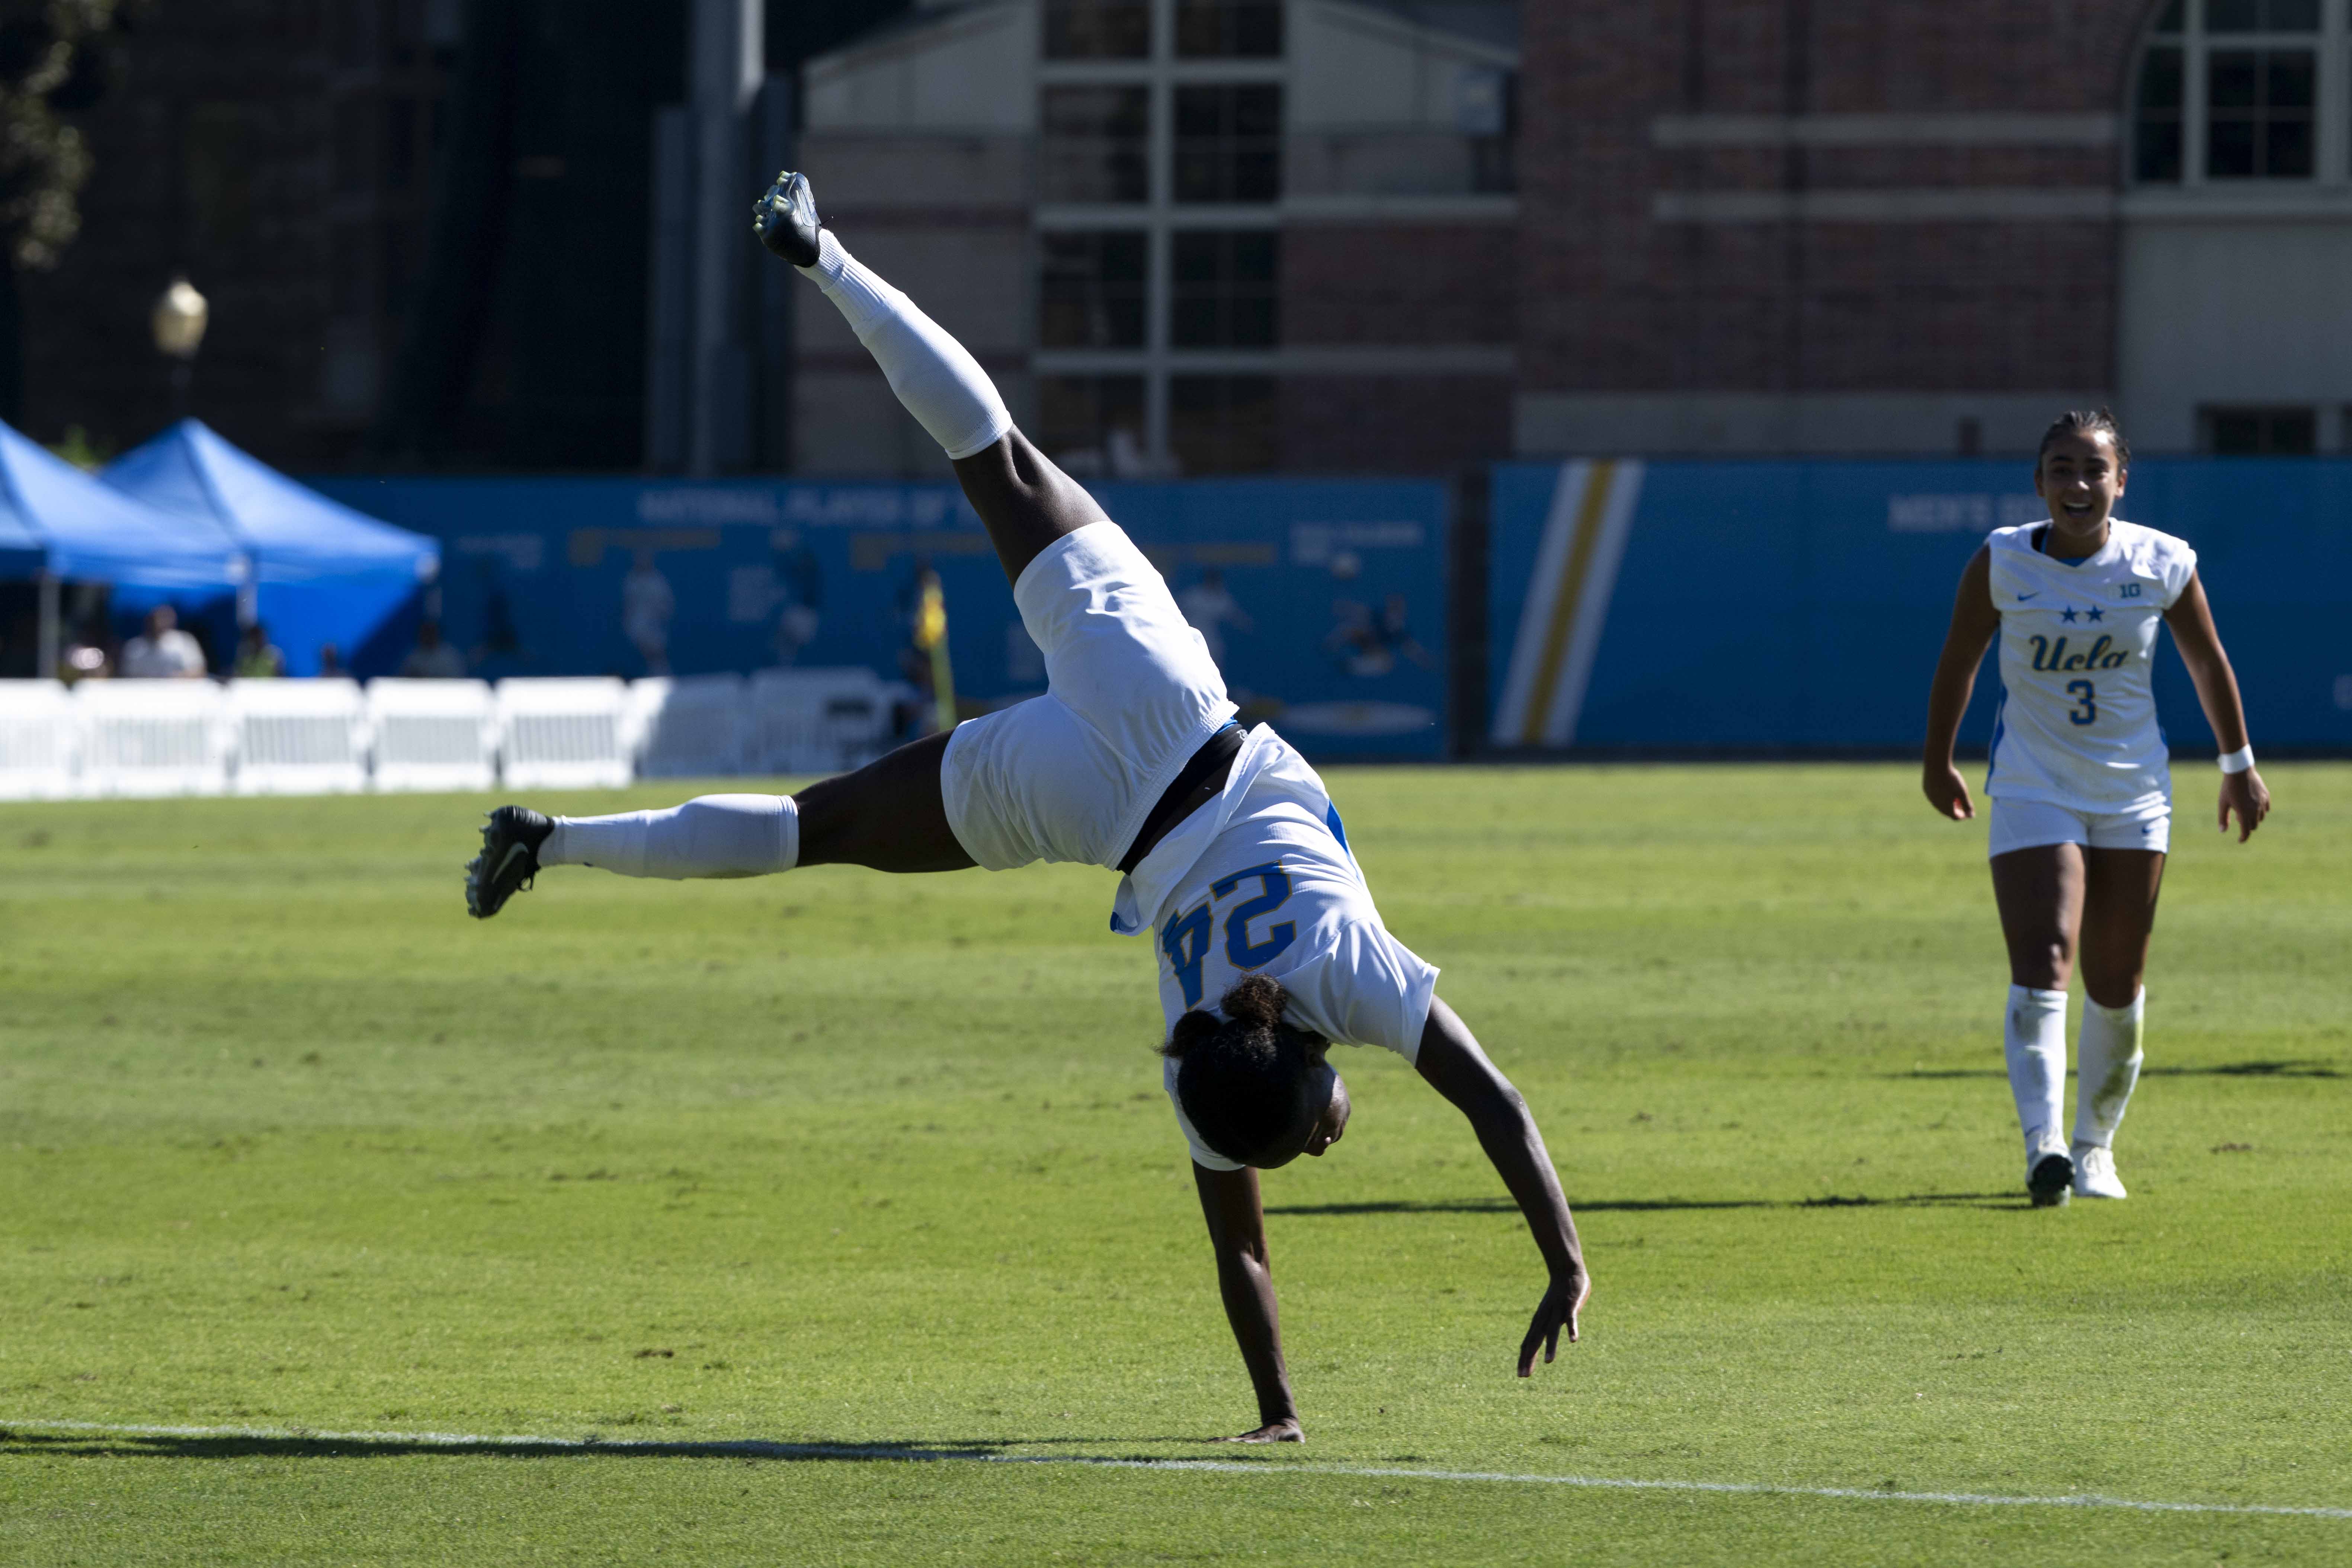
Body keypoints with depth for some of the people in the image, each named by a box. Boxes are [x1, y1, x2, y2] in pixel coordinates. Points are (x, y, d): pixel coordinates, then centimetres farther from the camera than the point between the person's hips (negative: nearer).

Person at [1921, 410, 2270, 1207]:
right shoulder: (2001, 564, -11)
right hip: (2032, 790, -2)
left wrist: (2238, 766, 14)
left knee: (2116, 986, 7)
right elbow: (1957, 664, 4)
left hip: (2132, 796, 2)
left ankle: (2095, 1145, 25)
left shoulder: (2162, 565, -8)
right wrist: (1937, 761, 12)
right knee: (2041, 967, -19)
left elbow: (2208, 663, 8)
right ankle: (2044, 1145, -26)